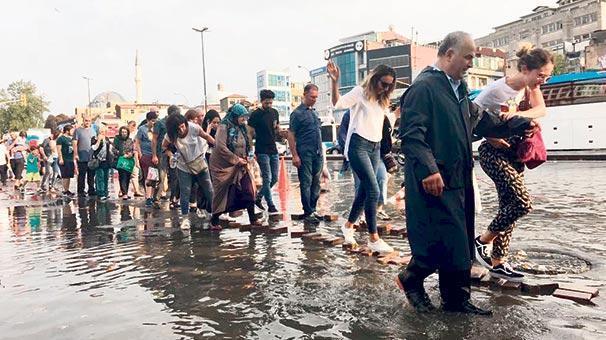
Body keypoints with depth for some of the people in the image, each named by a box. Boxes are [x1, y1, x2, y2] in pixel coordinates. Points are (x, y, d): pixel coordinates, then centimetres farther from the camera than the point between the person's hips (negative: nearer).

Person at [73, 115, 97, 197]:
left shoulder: (92, 130, 15)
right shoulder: (78, 130, 0)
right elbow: (74, 143, -4)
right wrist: (75, 154, -12)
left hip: (92, 157, 5)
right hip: (82, 158, -4)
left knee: (91, 175, 9)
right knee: (81, 175, -1)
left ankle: (91, 191, 16)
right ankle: (80, 192, 6)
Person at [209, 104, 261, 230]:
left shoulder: (241, 128, 8)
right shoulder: (224, 127, -13)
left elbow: (246, 146, 18)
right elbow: (220, 147, -22)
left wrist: (245, 159, 0)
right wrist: (236, 159, -19)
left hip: (239, 167, 6)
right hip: (224, 166, -6)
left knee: (249, 191, -2)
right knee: (222, 194, 2)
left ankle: (253, 219, 10)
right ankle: (214, 221, 18)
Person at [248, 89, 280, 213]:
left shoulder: (275, 112, 10)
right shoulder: (256, 114, -7)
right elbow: (250, 134, -7)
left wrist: (278, 128, -5)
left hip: (273, 150, 6)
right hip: (262, 151, -6)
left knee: (274, 178, 9)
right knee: (267, 179, -6)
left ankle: (258, 197, 25)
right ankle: (270, 206, 1)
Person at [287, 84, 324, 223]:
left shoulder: (314, 112, 16)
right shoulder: (297, 113, -6)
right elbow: (291, 135, -8)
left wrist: (321, 150, 17)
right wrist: (294, 155, -15)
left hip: (318, 154, 7)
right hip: (305, 154, -7)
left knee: (316, 183, 10)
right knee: (306, 183, -1)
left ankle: (313, 209, 20)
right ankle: (307, 213, 5)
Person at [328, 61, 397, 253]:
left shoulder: (382, 101, 19)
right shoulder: (360, 93, -3)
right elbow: (338, 104, -17)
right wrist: (335, 81, -29)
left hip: (375, 147, 8)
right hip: (359, 145, -8)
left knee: (365, 190, 9)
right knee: (373, 191, -14)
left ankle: (349, 226, 27)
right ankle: (374, 239, -9)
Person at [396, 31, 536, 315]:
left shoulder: (458, 87, 18)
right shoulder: (423, 87, -12)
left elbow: (479, 120, 28)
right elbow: (411, 134, -22)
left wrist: (519, 125, 24)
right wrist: (429, 170, -31)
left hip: (459, 179, 10)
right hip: (435, 182, -10)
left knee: (460, 242, 14)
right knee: (445, 241, -6)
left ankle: (457, 299, 26)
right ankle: (411, 279, 19)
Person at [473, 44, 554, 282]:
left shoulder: (530, 85, 3)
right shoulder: (498, 90, -19)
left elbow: (541, 110, -12)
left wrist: (518, 114, -30)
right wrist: (491, 137, -19)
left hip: (515, 153, 8)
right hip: (494, 153, -8)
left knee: (509, 206, 8)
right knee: (522, 203, -17)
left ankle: (498, 262, 17)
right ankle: (482, 241, 3)